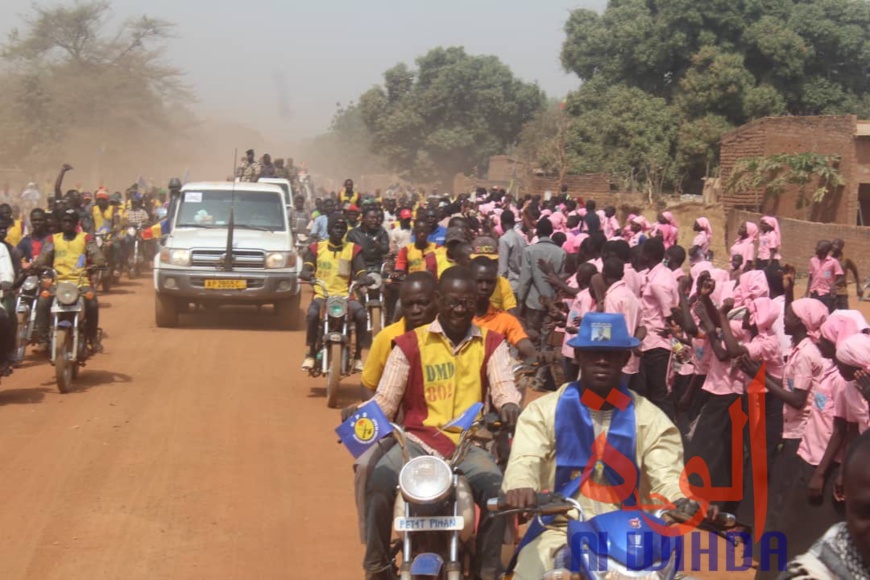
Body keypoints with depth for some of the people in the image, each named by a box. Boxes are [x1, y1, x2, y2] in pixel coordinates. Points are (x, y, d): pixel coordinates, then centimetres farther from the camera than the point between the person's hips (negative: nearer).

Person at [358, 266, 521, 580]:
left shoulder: (491, 344, 12)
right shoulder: (410, 344, 8)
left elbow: (504, 386, -4)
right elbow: (384, 400, 4)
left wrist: (509, 406, -28)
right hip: (418, 440, 0)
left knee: (496, 485, -31)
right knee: (380, 479, -31)